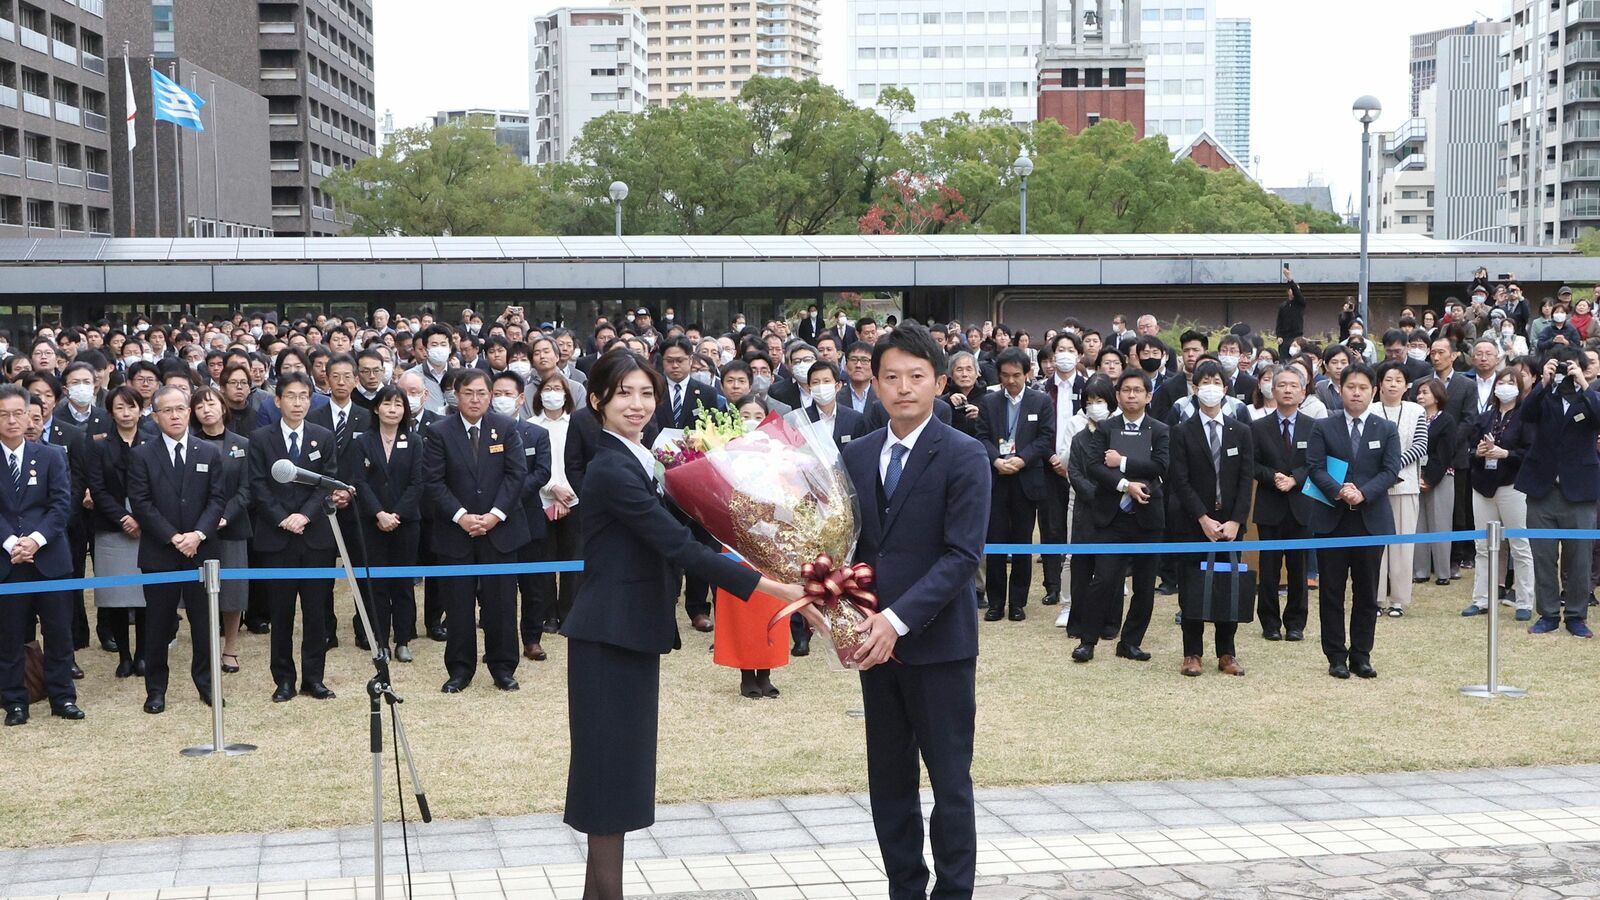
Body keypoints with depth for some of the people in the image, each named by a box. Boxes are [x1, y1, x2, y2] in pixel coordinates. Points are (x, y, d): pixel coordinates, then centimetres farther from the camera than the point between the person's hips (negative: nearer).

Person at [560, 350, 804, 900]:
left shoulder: (634, 462, 11)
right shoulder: (613, 469, -19)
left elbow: (665, 541, 17)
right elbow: (679, 546, -25)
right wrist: (769, 586, -27)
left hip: (631, 631, 9)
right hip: (609, 634, -9)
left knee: (621, 763, 13)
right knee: (611, 763, -3)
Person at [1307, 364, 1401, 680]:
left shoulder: (1387, 429, 7)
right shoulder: (1324, 428, 5)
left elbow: (1391, 470, -3)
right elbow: (1315, 467, -4)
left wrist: (1363, 493, -18)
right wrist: (1339, 491, -22)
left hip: (1371, 520, 1)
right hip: (1332, 520, -1)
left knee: (1367, 592, 6)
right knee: (1332, 591, 2)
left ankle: (1361, 655, 14)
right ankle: (1336, 656, 10)